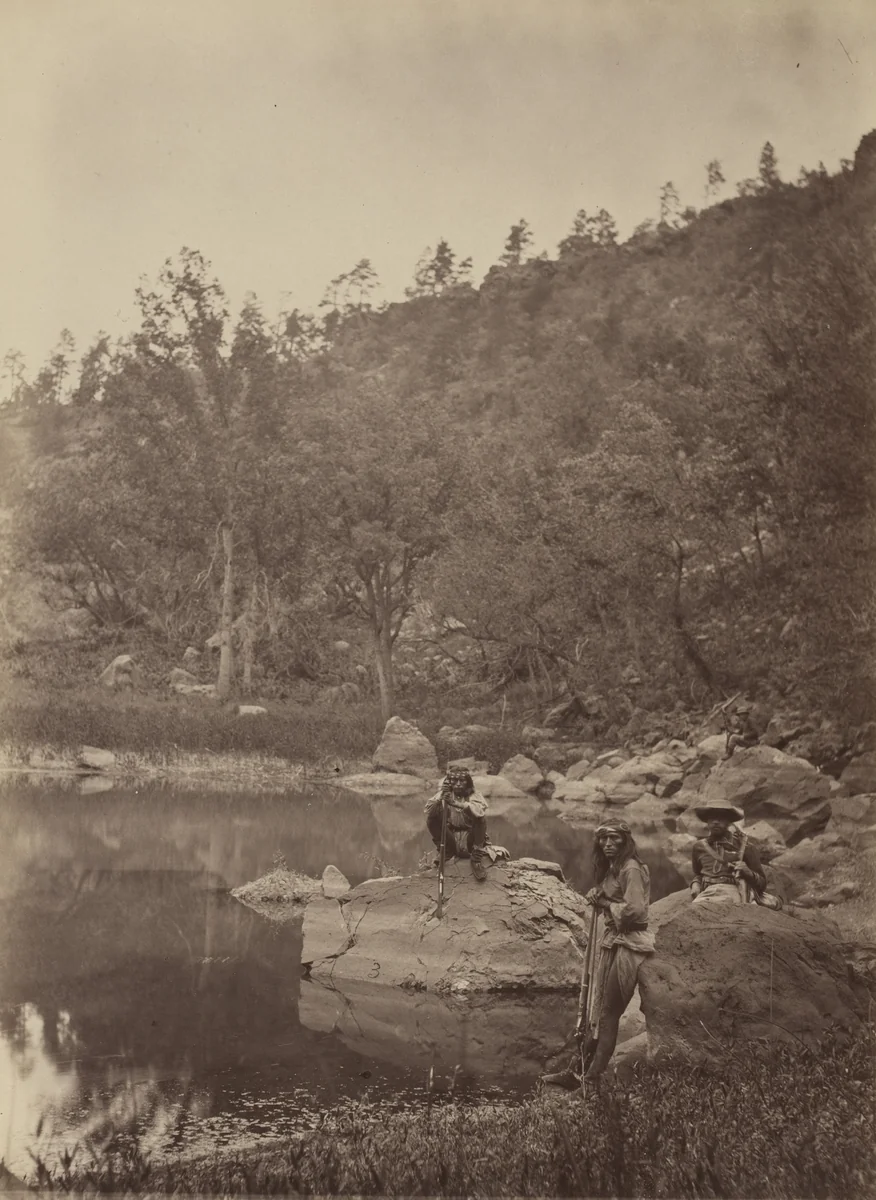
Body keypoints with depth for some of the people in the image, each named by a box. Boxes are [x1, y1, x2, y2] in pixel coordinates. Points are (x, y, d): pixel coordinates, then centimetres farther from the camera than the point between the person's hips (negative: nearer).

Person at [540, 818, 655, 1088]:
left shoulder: (631, 869, -14)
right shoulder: (612, 869, 15)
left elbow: (635, 910, -23)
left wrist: (605, 903, -11)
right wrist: (597, 896, -2)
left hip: (628, 946, -9)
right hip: (612, 944, 9)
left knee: (608, 1013, -3)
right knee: (598, 1011, 11)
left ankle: (592, 1077, 2)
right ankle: (576, 1071, 15)